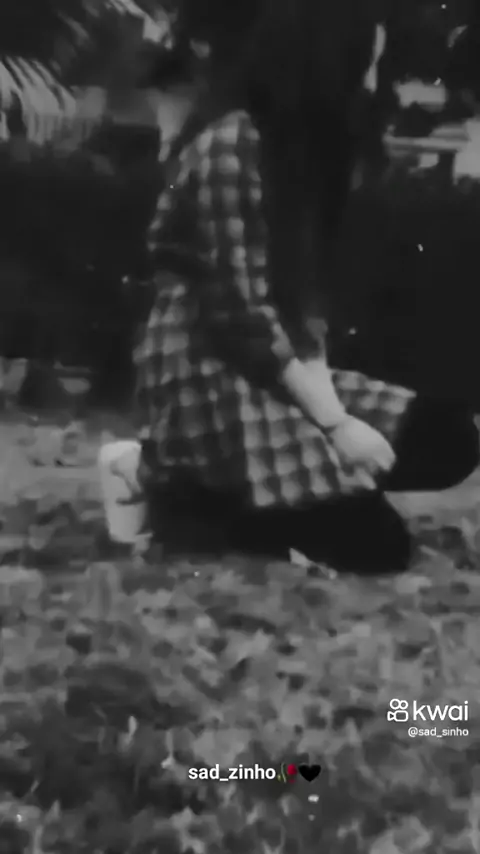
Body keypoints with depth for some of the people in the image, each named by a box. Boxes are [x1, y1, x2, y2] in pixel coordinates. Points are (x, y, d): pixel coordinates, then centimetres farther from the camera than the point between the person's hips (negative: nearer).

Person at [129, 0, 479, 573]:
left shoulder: (291, 139, 11)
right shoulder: (228, 143, -18)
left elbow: (303, 292, 9)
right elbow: (241, 314, -21)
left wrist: (323, 391, -5)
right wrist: (333, 422, -17)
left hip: (278, 367, 9)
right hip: (213, 379, -9)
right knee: (374, 541, -12)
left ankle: (234, 493, 2)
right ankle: (189, 499, 1)